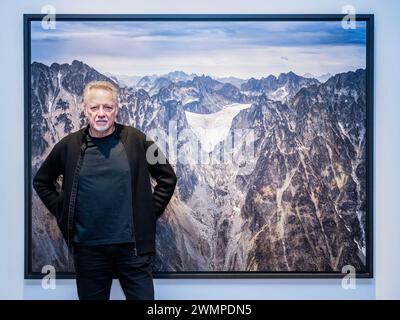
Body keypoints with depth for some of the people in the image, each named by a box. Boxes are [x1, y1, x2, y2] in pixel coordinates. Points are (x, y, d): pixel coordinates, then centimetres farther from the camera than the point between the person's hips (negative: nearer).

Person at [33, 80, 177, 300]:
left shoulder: (135, 140, -1)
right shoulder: (69, 145, 2)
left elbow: (167, 178, 6)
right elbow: (41, 181, 15)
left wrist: (150, 213, 1)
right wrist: (62, 213, 6)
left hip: (132, 245, -1)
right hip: (88, 248, 1)